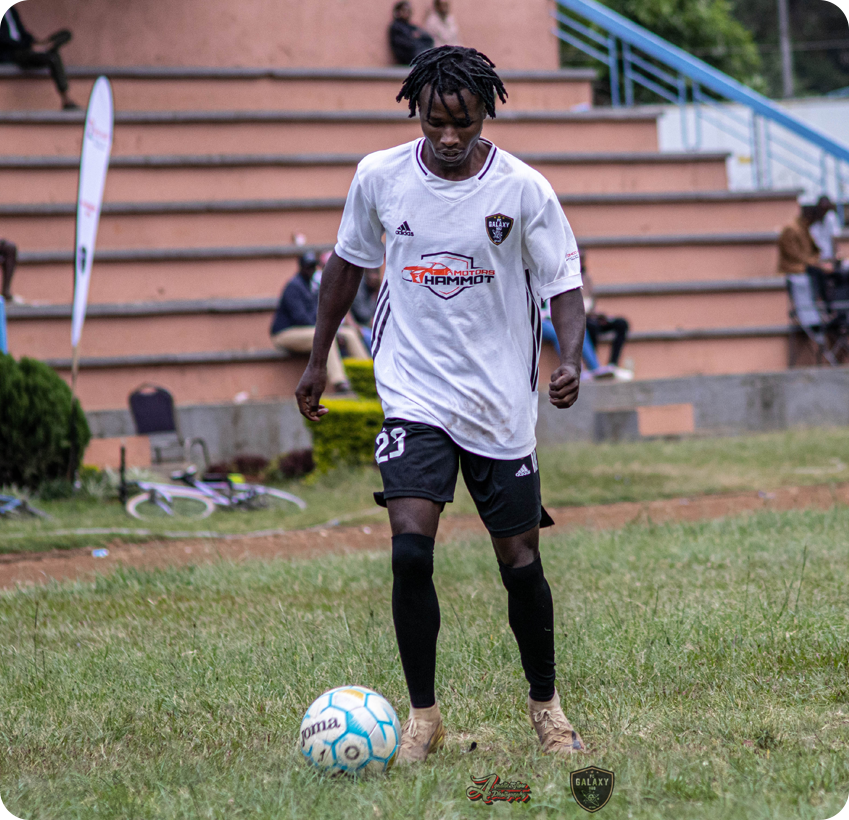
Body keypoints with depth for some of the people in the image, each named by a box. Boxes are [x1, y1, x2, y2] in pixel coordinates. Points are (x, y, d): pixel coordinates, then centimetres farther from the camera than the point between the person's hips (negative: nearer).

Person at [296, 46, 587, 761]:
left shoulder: (523, 189, -8)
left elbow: (564, 282, -2)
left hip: (502, 404, 0)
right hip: (415, 397, 0)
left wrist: (571, 358, -20)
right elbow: (349, 261, 13)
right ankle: (423, 715, -3)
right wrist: (318, 359, 17)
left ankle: (546, 705, 25)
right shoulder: (379, 177, -2)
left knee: (520, 563, 3)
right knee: (411, 550, -16)